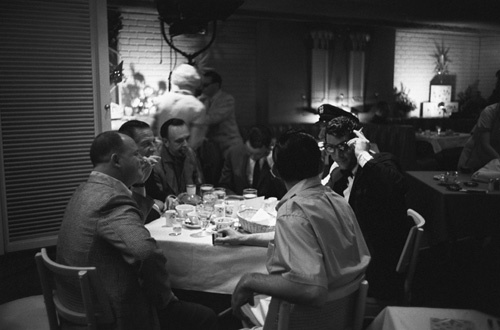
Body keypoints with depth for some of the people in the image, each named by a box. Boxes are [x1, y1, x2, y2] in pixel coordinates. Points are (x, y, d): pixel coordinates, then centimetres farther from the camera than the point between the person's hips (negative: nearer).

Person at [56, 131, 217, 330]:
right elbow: (147, 252, -41)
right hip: (113, 313, -10)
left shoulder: (88, 189, 6)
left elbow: (131, 223, 19)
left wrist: (138, 187, 7)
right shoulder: (110, 199, -26)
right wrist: (162, 296, -22)